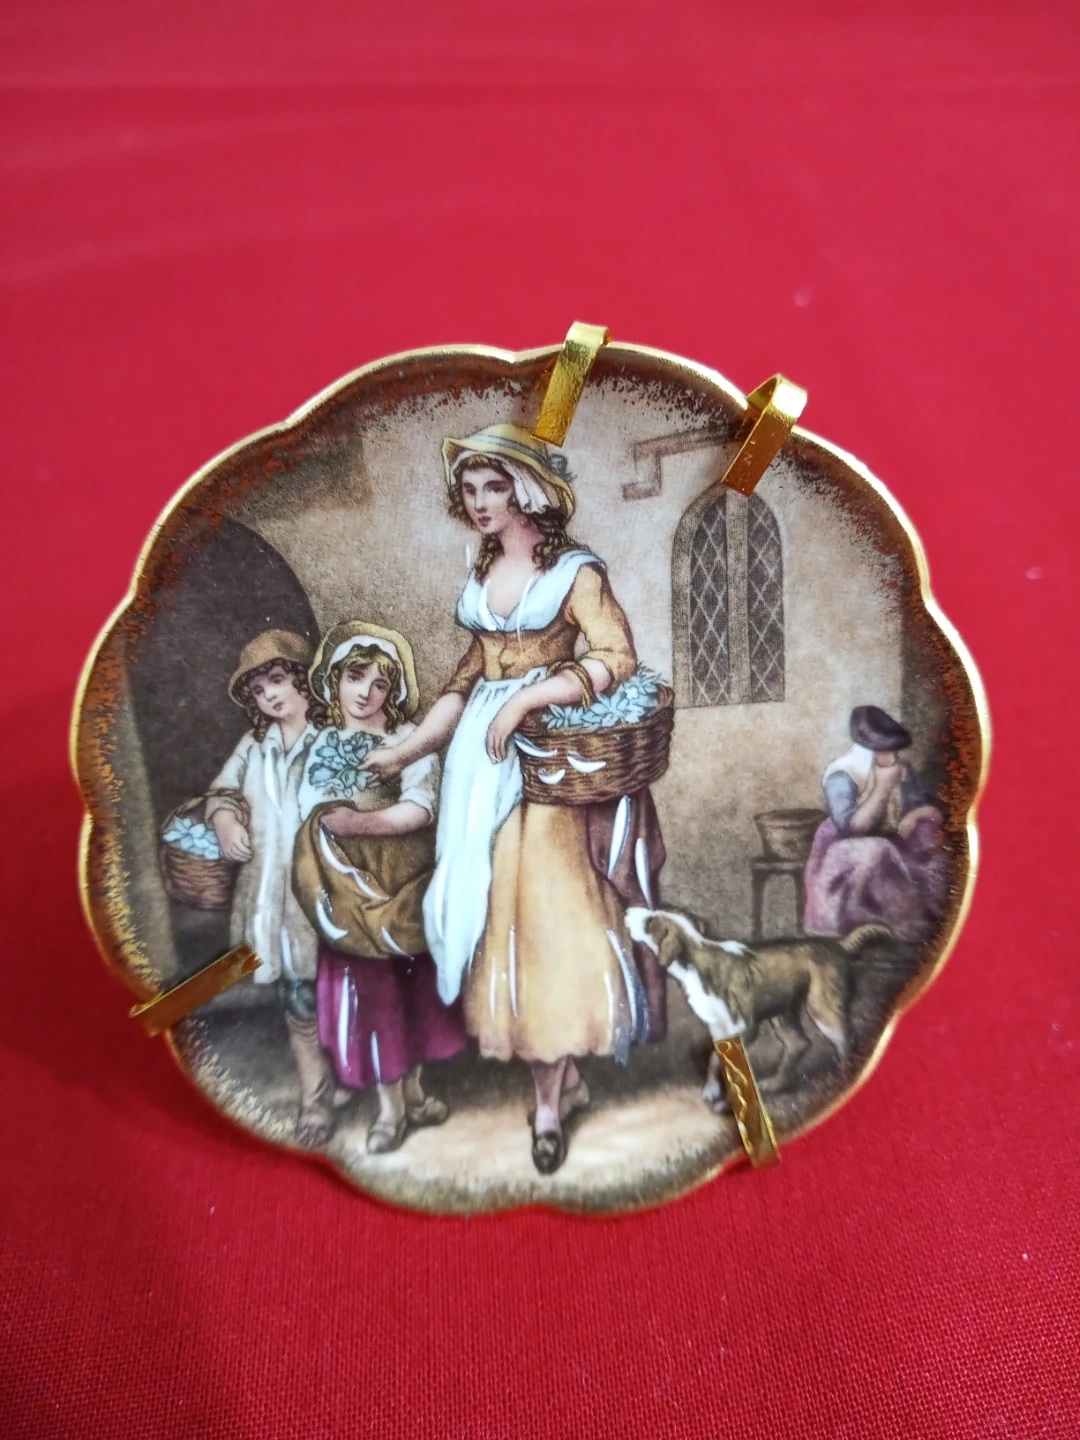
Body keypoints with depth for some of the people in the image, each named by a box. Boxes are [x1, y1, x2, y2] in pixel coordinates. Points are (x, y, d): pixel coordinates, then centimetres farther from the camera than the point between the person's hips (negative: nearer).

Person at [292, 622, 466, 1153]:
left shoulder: (409, 740, -4)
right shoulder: (321, 746, 4)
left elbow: (420, 811, -17)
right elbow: (312, 814, -8)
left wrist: (357, 821, -19)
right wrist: (385, 808, -16)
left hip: (404, 884, 0)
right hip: (348, 889, 1)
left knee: (411, 987, 11)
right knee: (366, 990, 4)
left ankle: (411, 1091, 28)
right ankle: (390, 1104, 16)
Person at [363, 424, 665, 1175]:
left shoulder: (573, 569, -4)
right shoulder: (484, 571, 14)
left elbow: (617, 659, -15)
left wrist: (524, 701, -19)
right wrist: (408, 749, 12)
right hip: (484, 758, 6)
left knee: (544, 909, -7)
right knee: (492, 907, 6)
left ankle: (549, 1101, 5)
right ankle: (567, 1074, 19)